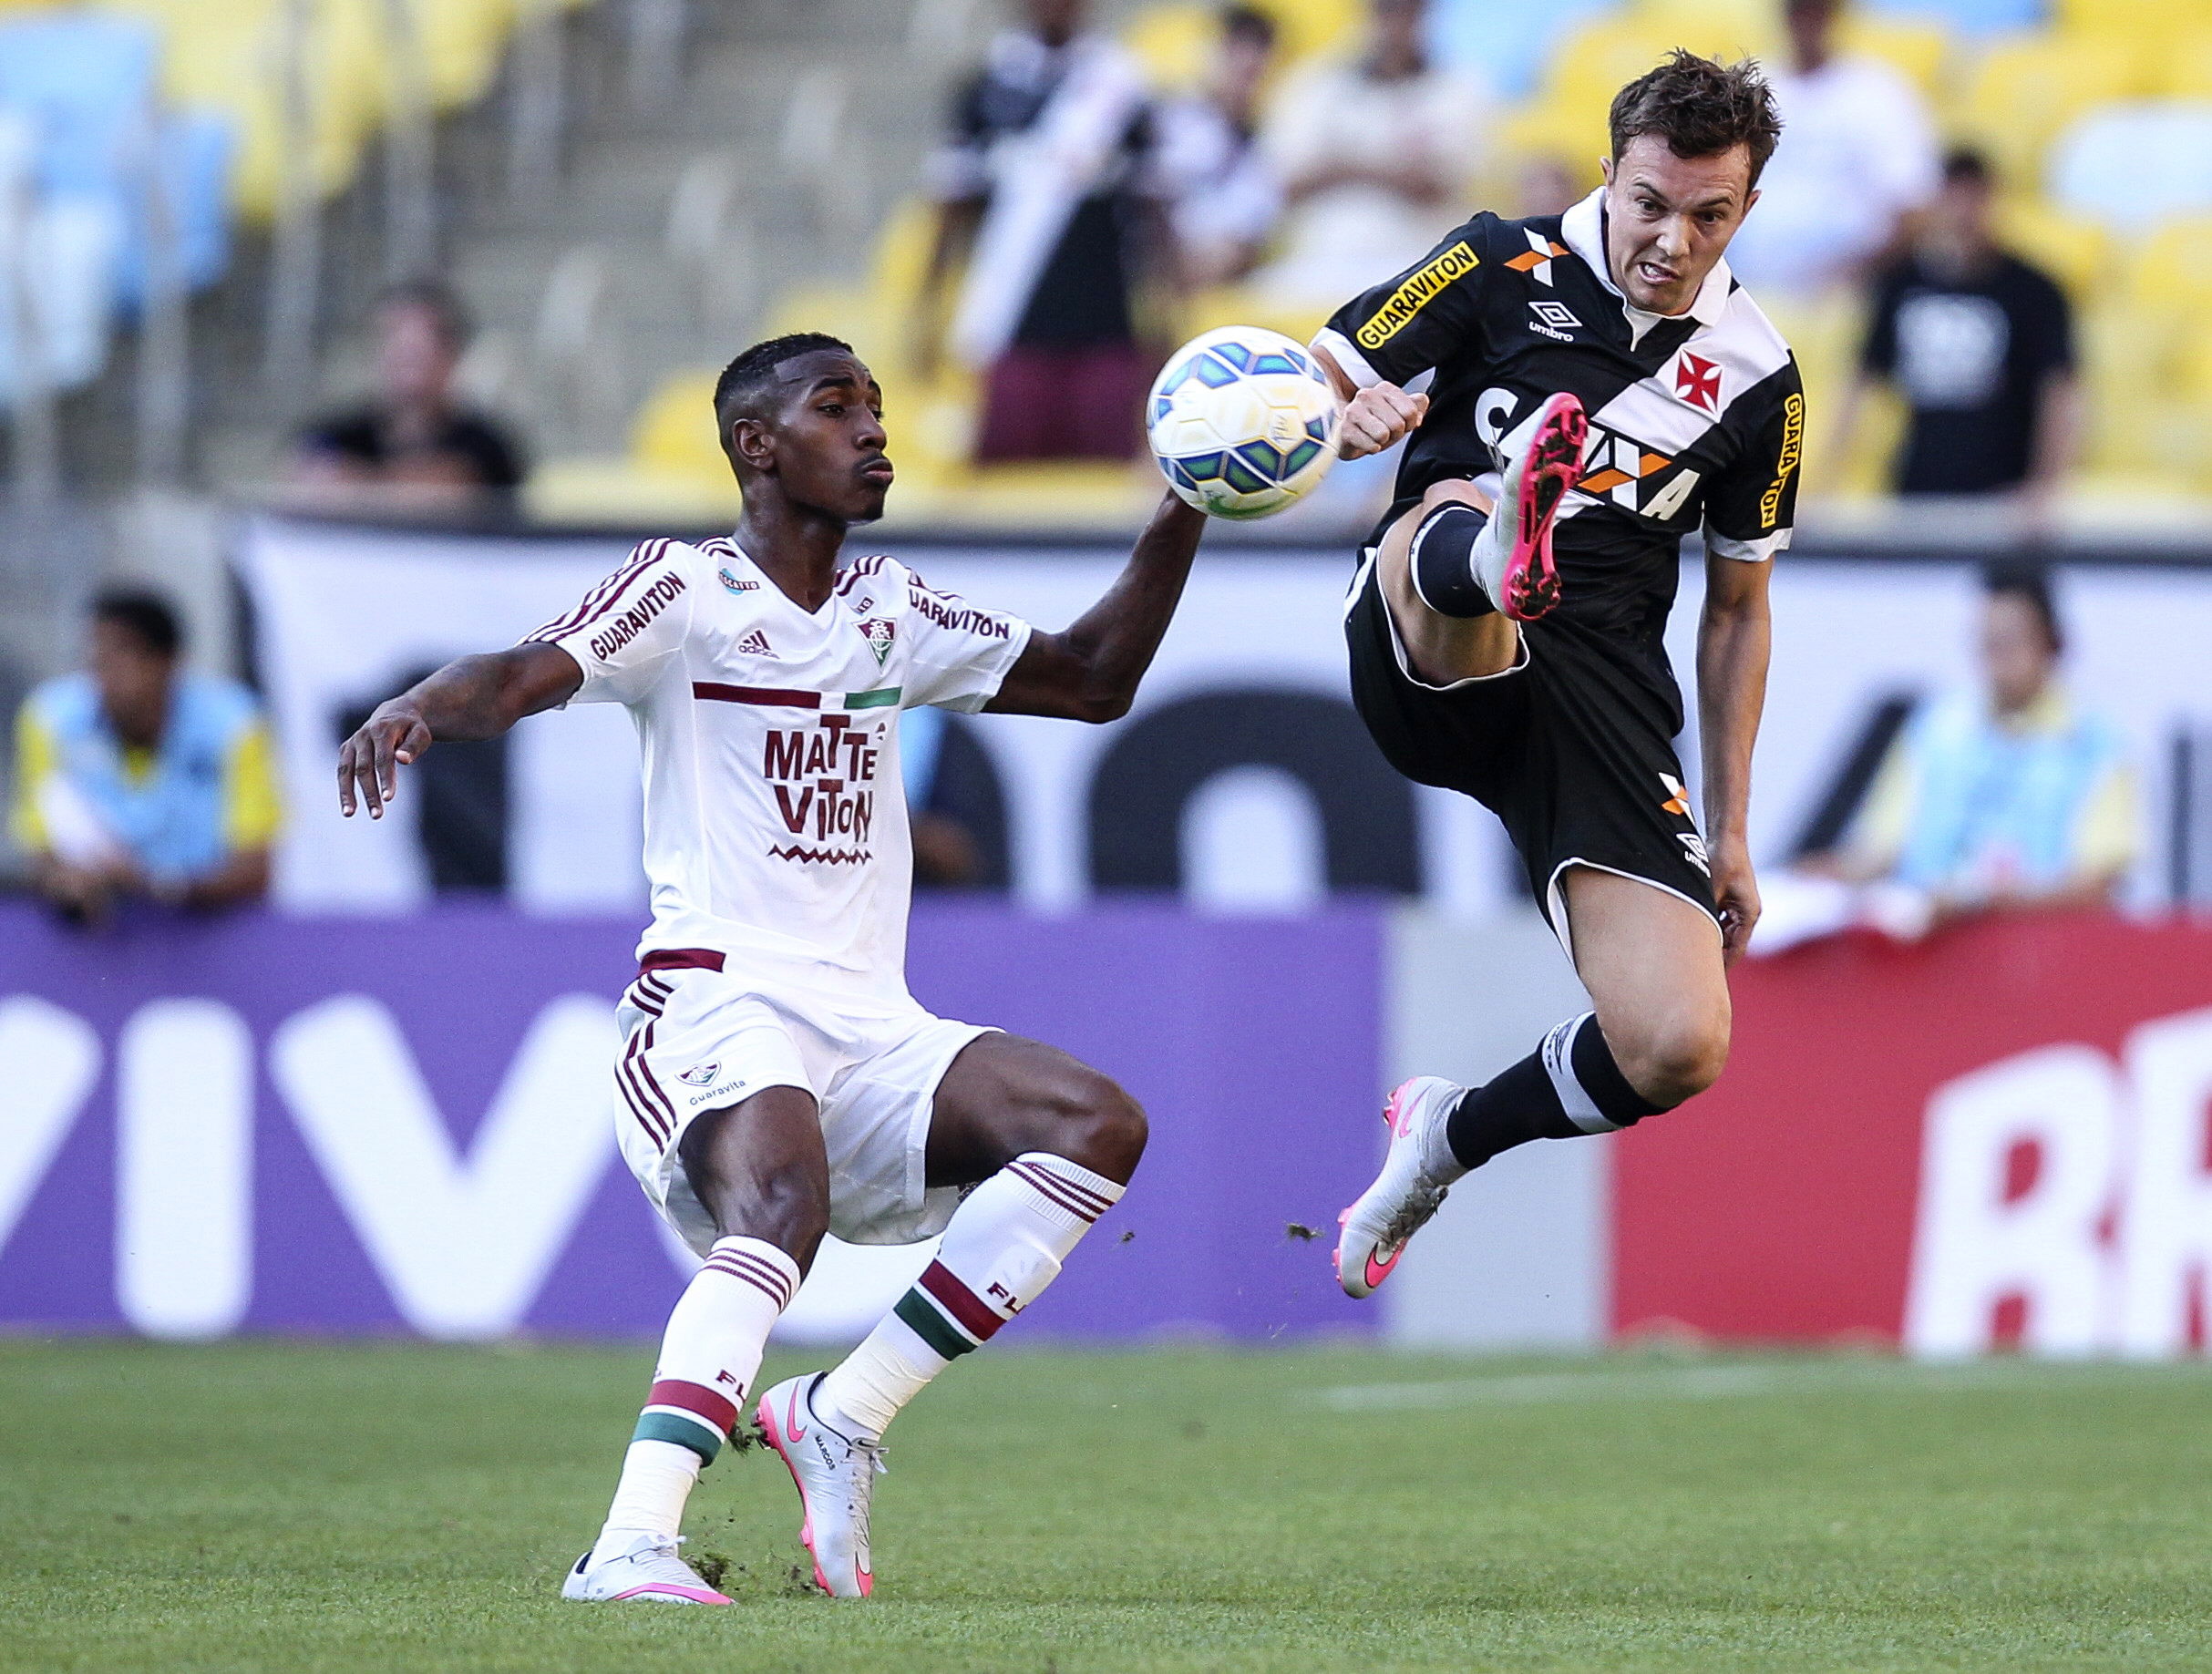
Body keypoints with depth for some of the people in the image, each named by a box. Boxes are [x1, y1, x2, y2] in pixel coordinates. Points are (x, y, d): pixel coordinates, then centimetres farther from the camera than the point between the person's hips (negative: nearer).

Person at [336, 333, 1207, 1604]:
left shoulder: (890, 612, 20)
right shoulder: (689, 592, 1)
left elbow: (1092, 681, 27)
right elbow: (530, 675, -16)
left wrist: (1182, 518, 16)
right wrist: (421, 707, -39)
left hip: (871, 1026, 7)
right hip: (717, 1007, -7)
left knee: (1100, 1127, -13)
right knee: (783, 1206, -36)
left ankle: (844, 1416, -10)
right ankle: (632, 1547, -45)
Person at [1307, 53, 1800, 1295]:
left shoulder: (1758, 377, 10)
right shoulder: (1506, 268, 2)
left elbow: (1738, 607, 20)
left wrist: (1731, 831, 18)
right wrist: (1358, 416, -23)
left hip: (1604, 689, 3)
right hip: (1428, 666, -3)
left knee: (1680, 1050, -13)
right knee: (1457, 508, -38)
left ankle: (1451, 1138, 15)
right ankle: (1498, 563, -77)